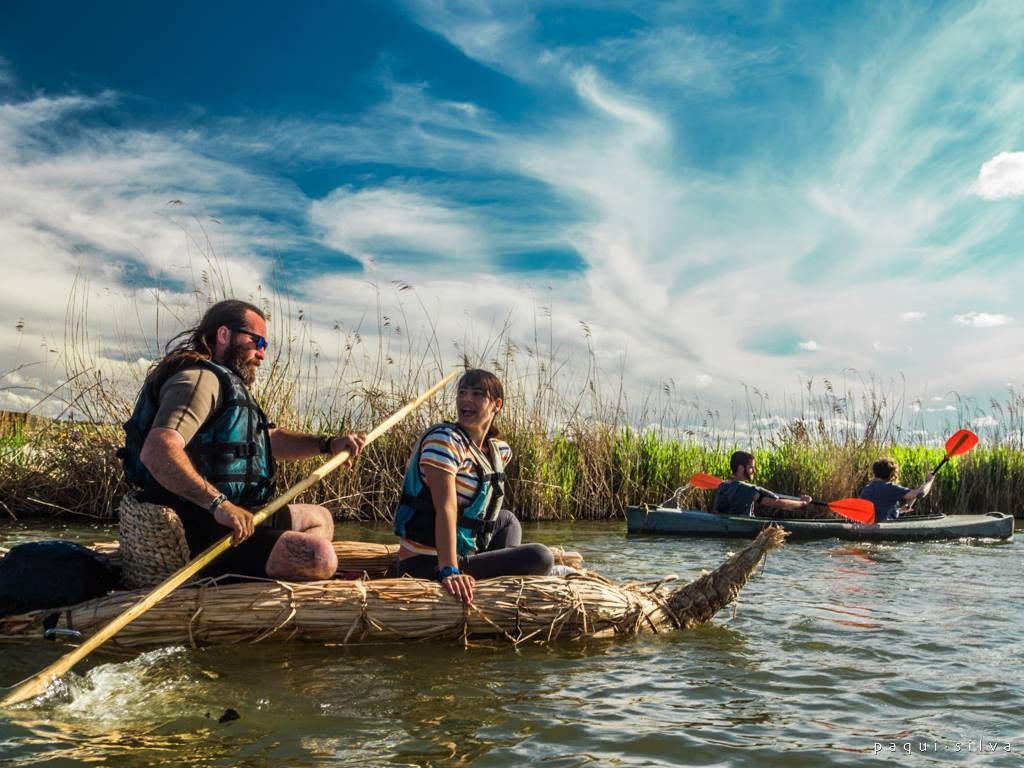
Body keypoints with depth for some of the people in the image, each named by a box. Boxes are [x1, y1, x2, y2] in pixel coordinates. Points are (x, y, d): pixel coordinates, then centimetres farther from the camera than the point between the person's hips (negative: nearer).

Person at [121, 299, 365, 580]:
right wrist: (219, 504, -36)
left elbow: (271, 440, 23)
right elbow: (156, 450, -31)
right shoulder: (200, 378, -15)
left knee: (320, 519, 25)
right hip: (205, 534, -11)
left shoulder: (226, 384, 20)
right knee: (319, 558, -27)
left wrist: (328, 443, 7)